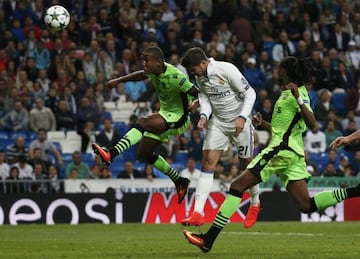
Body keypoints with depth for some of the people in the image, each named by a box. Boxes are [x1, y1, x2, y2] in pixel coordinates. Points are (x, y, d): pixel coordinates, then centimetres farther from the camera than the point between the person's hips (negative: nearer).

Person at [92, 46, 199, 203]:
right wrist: (119, 80, 18)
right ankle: (179, 181, 23)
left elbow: (198, 93, -24)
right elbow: (141, 75, 22)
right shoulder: (154, 71, -2)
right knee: (144, 153, 9)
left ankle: (111, 154, -45)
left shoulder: (174, 77, -26)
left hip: (178, 118, -9)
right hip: (164, 114, 9)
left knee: (143, 122, -32)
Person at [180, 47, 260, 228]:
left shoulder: (227, 70, -22)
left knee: (247, 164, 9)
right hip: (217, 122, 5)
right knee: (208, 162, -10)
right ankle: (198, 213, -17)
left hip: (239, 123, -5)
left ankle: (255, 203, 37)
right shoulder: (200, 77, -2)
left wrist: (242, 117, -26)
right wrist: (204, 116, -12)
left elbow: (249, 93, -17)